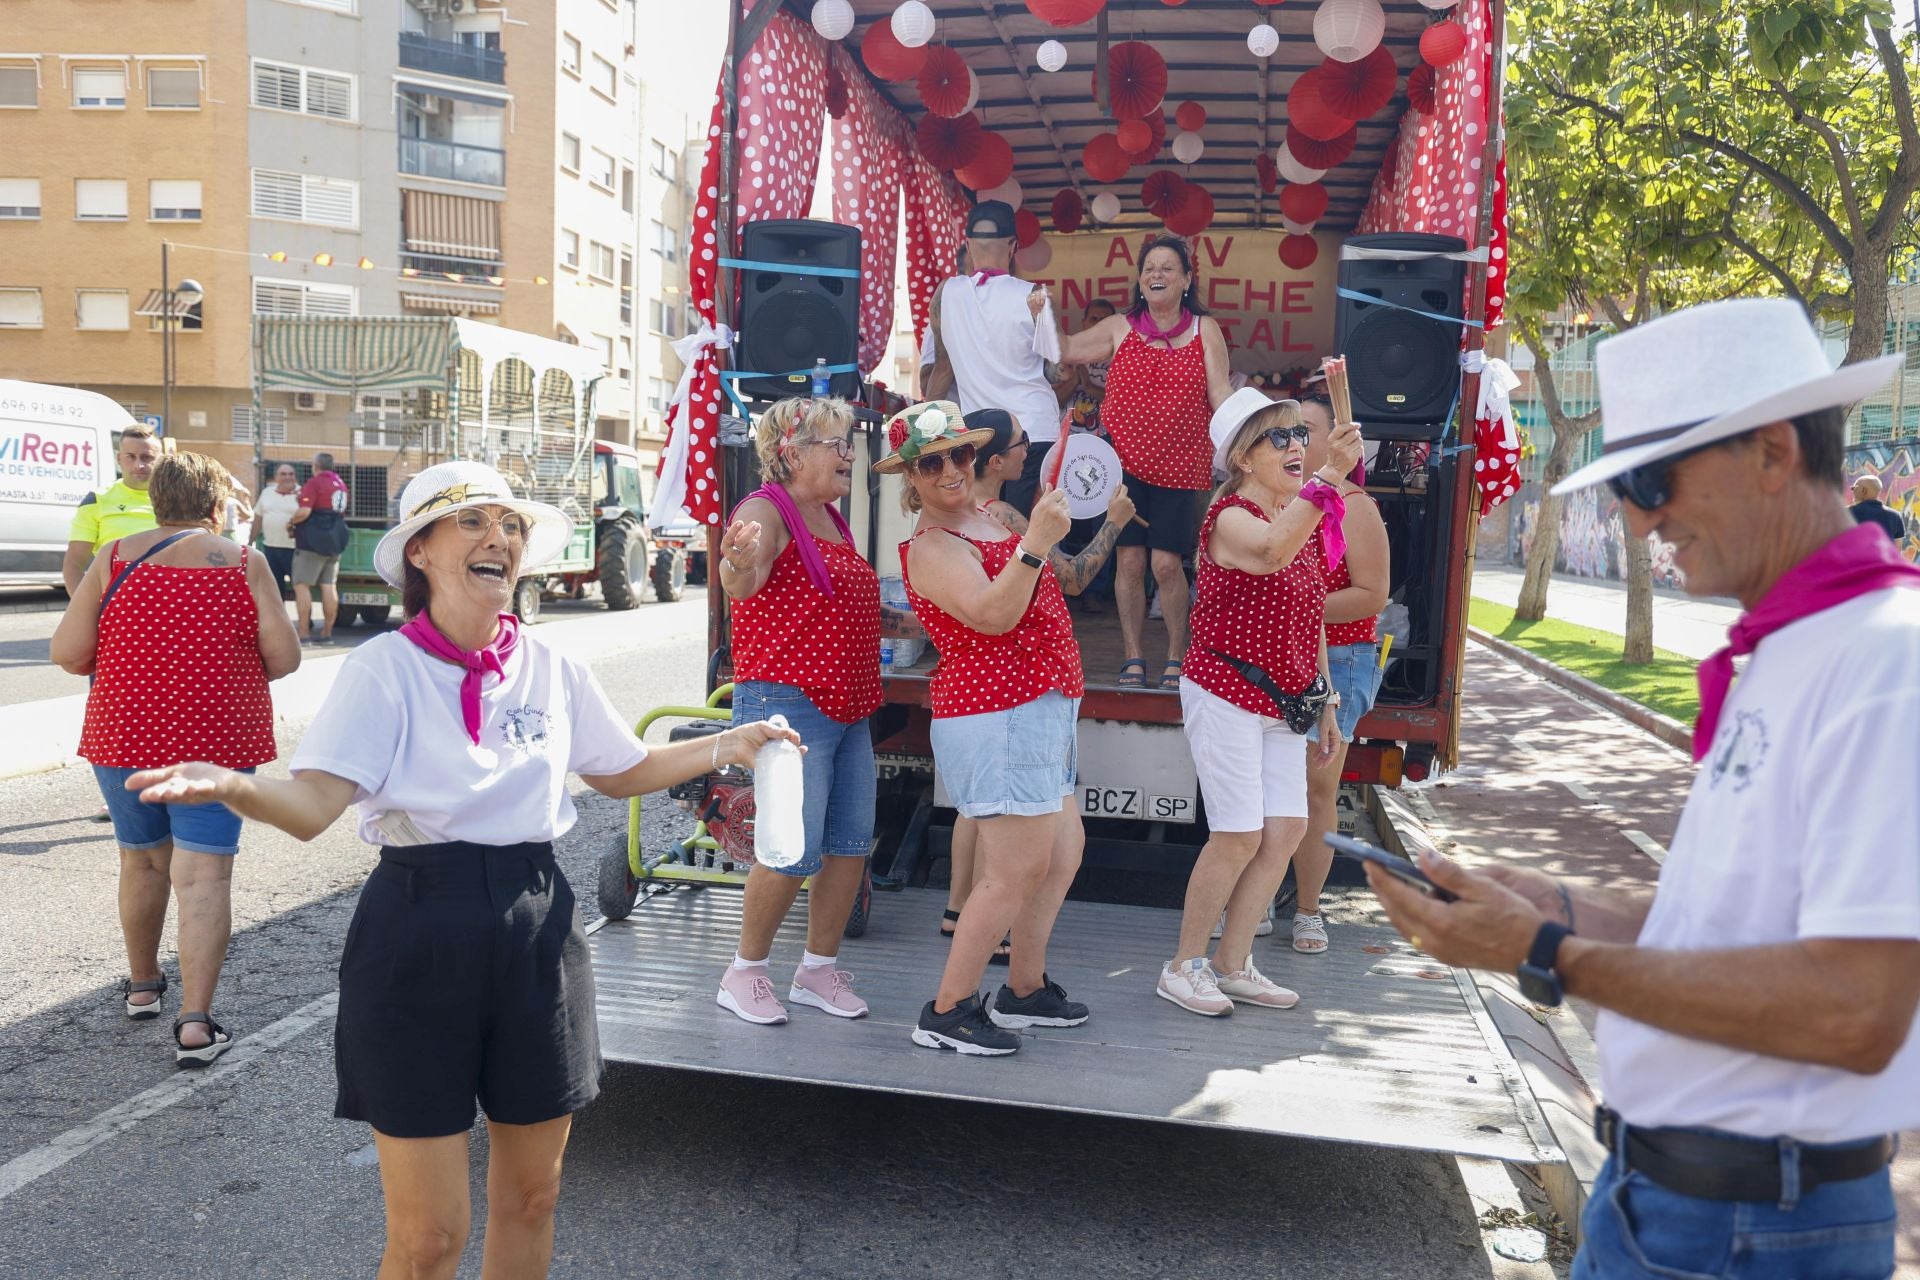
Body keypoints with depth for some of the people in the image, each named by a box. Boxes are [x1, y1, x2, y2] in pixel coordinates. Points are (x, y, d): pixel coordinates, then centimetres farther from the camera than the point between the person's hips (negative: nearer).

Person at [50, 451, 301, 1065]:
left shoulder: (114, 558, 0)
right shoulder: (244, 564, -5)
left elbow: (67, 653, -4)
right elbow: (284, 657, -8)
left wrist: (124, 663, 15)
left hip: (123, 737, 3)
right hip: (215, 741, -3)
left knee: (141, 860, 21)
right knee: (204, 875, -3)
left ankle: (142, 985, 38)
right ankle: (195, 1023, -8)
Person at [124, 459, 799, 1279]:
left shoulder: (553, 671, 4)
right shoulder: (385, 667, -9)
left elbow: (623, 772, 18)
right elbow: (313, 804, -20)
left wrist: (726, 746, 11)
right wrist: (233, 788, -40)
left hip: (536, 933, 4)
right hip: (418, 934, -4)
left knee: (530, 1197, 16)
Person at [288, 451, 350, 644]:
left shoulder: (314, 483, -11)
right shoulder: (341, 484, 15)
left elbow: (304, 512, -21)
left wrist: (291, 520, -2)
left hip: (312, 541, -8)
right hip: (335, 541, 8)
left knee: (301, 585, -4)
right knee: (329, 586, 8)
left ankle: (304, 634, -8)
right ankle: (327, 633, 10)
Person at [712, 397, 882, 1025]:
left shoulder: (833, 519, 17)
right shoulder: (767, 510, -10)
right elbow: (743, 586, -32)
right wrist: (739, 563, -54)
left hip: (847, 708, 9)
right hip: (787, 703, -9)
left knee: (852, 843, 8)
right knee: (794, 848, -8)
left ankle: (819, 969, 22)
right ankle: (744, 973, 11)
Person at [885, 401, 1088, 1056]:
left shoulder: (987, 517, 15)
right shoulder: (931, 547, -13)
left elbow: (1042, 585, 31)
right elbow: (993, 615, -29)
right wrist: (1035, 544, -36)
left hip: (1042, 709, 10)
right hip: (1001, 715, -10)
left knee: (1061, 854, 17)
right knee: (1015, 870, -7)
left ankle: (1025, 989, 31)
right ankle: (946, 1013, 4)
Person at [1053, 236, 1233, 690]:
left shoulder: (1205, 330, 6)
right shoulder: (1120, 328, 8)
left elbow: (1220, 394, 0)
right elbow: (1063, 350, 12)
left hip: (1179, 466, -1)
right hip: (1123, 461, 1)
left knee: (1166, 563, -4)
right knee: (1129, 560, 1)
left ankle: (1176, 656, 16)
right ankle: (1133, 658, 14)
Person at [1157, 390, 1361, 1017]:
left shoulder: (1306, 520, 14)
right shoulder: (1231, 518, -13)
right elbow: (1272, 553, -38)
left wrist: (1325, 700, 17)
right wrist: (1327, 477, -45)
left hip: (1284, 701, 8)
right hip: (1226, 694, -8)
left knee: (1287, 827, 3)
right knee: (1240, 836, -8)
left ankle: (1232, 965, 16)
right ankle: (1184, 966, 8)